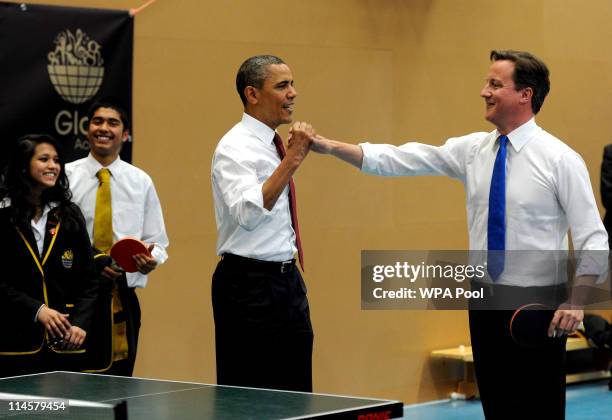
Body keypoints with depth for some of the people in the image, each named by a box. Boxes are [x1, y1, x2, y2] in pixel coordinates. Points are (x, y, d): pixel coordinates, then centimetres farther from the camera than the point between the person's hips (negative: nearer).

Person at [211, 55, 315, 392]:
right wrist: (292, 160, -31)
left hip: (287, 279, 9)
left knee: (297, 397, 9)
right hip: (249, 285, -9)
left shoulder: (274, 145, 15)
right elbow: (248, 213, -29)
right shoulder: (235, 148, -13)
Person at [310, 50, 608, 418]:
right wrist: (329, 146, -8)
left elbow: (593, 237, -8)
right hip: (486, 305, 5)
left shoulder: (560, 159, -8)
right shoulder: (472, 149, 6)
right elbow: (398, 160, 2)